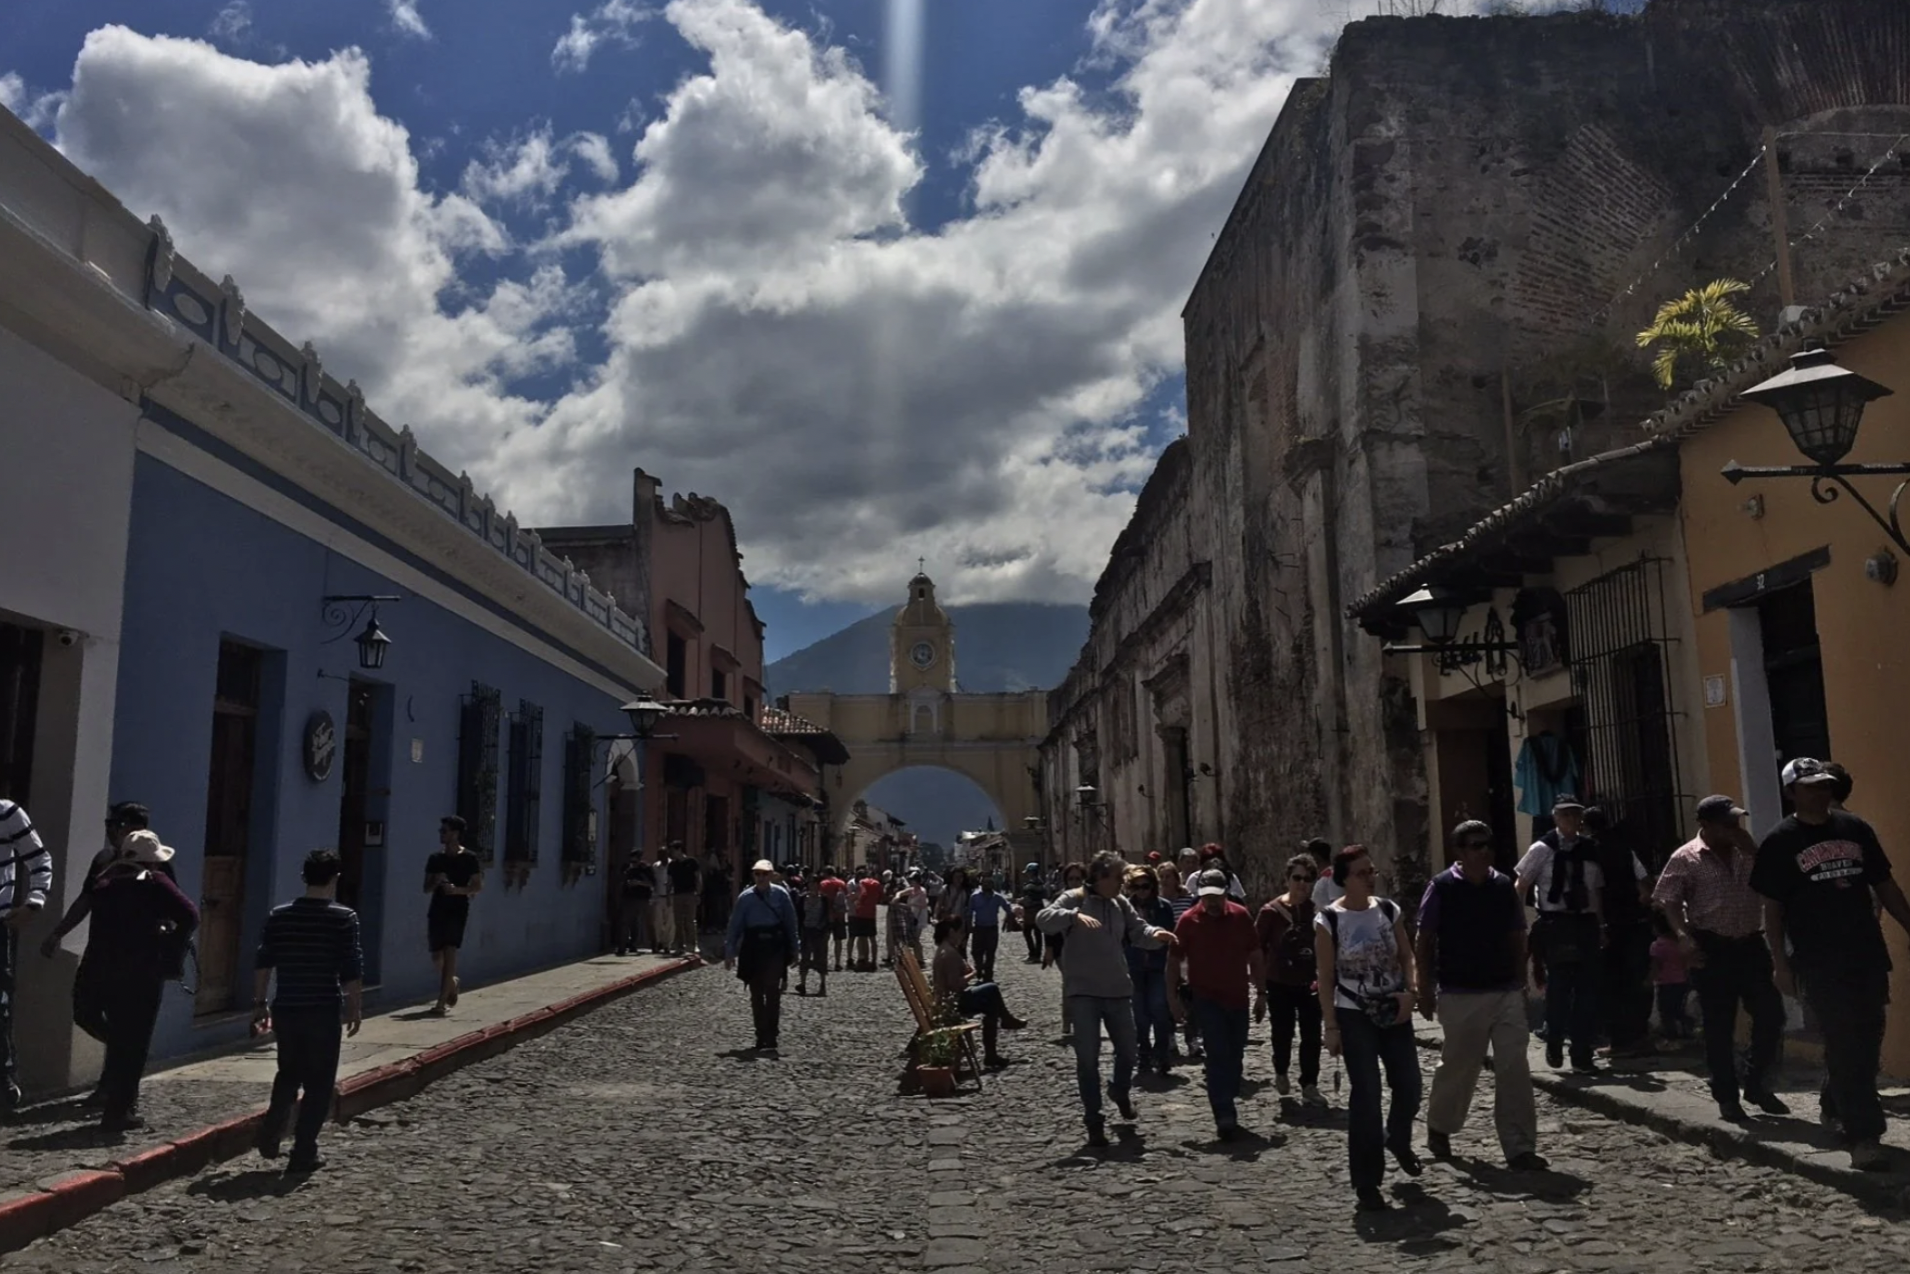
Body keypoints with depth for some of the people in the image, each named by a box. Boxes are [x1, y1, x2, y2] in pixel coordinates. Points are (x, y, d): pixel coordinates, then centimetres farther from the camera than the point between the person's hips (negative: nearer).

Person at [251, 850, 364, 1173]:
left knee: (288, 1074, 24)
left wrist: (259, 1004, 13)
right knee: (319, 1083, 6)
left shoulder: (279, 916, 3)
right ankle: (303, 1153, 7)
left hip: (285, 1009, 4)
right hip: (323, 1012, -4)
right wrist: (355, 1007, 2)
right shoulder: (343, 918, -8)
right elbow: (352, 970, -9)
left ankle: (270, 1133, 11)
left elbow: (262, 964, 5)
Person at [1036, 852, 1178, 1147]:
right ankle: (1093, 1119, 9)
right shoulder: (1074, 899, -9)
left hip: (1118, 989, 5)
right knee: (1087, 1058, -2)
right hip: (1083, 991, -5)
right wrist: (1075, 916, -41)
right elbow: (1044, 919, -23)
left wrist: (1154, 934, -21)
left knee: (1127, 1051, 15)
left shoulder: (1120, 904, 8)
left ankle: (1120, 1093, 45)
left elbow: (1138, 930, 3)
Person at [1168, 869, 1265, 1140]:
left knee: (1235, 1057, 10)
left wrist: (1260, 992, 6)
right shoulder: (1189, 920, -8)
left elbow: (1255, 956, 7)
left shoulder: (1241, 916, -2)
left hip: (1238, 998, 3)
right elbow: (1174, 960, -1)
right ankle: (1225, 1117, -12)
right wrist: (1173, 996, -4)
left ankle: (1227, 1110, 25)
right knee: (1219, 1056, -11)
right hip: (1207, 999, -3)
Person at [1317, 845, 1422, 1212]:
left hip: (1394, 1011, 4)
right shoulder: (1328, 921, -11)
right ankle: (1366, 1182, 7)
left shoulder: (1389, 911, 1)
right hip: (1354, 1015, -4)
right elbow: (1326, 978, -9)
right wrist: (1331, 1026, -11)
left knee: (1409, 1086, 6)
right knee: (1366, 1094, -4)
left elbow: (1406, 955, 8)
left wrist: (1409, 992, -10)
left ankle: (1398, 1141, 40)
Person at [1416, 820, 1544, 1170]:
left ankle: (1519, 1148, 5)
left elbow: (1517, 939, 12)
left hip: (1506, 993, 3)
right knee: (1458, 1067, 8)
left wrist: (1521, 984, 9)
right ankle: (1439, 1128, 32)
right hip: (1461, 995, -3)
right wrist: (1425, 991, -5)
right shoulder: (1442, 888, -6)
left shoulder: (1504, 886, 5)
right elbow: (1425, 943, -4)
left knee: (1514, 1069, -1)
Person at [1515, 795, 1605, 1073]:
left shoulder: (1590, 848, 8)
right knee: (1559, 986, -2)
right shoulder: (1543, 848, -6)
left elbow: (1597, 891, 13)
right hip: (1556, 924, -5)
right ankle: (1554, 1043, 21)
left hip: (1586, 923, 5)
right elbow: (1522, 886, -3)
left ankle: (1583, 1054, 17)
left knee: (1587, 990, 7)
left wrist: (1601, 926, 10)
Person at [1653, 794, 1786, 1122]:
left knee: (1771, 1015, 3)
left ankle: (1756, 1084, 22)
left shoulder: (1747, 852, 9)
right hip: (1713, 948, -4)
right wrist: (1683, 936, -23)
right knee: (1719, 1027, 2)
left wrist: (1751, 849, -8)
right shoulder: (1686, 858, -6)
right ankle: (1727, 1098, 13)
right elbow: (1667, 901, -9)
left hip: (1751, 944, 4)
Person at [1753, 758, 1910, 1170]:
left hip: (1867, 953, 5)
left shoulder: (1856, 829, 8)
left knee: (1867, 1040, 12)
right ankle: (1863, 1137, -6)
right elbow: (1773, 909, -2)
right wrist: (1780, 964, -5)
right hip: (1819, 962, -5)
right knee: (1844, 1045, -7)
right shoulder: (1781, 842, -3)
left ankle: (1836, 1108, 33)